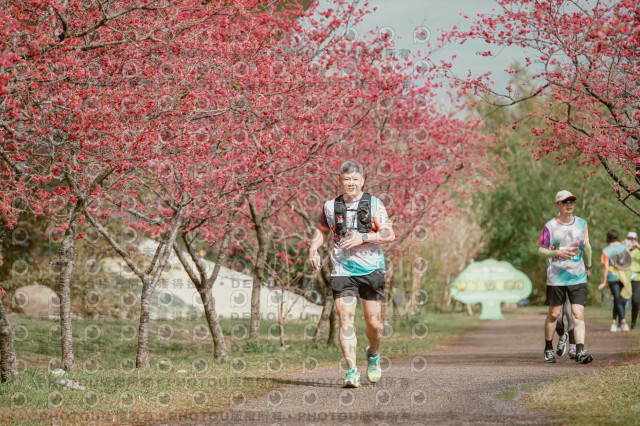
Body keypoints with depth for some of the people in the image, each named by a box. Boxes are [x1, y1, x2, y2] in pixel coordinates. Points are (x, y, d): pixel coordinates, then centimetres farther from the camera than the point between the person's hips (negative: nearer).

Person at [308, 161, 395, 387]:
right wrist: (313, 248, 6)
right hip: (342, 270, 1)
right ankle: (351, 371, -14)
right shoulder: (331, 206, 7)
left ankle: (373, 354, 36)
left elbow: (389, 234, -7)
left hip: (371, 269, -1)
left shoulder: (374, 204, 0)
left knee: (373, 322, 5)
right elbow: (322, 229, 25)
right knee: (346, 319, -13)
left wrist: (363, 237, -20)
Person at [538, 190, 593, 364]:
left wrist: (588, 266, 25)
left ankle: (580, 351, -15)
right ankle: (548, 349, 23)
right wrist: (557, 253, -17)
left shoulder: (581, 223, 7)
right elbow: (541, 250, 0)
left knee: (578, 315, -9)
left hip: (578, 278, 2)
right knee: (553, 314, 6)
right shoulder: (550, 226, -3)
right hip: (556, 278, -2)